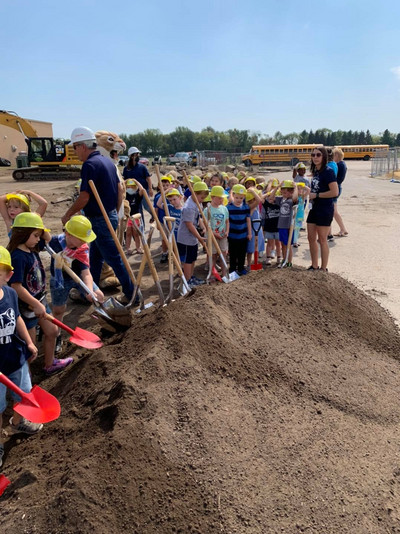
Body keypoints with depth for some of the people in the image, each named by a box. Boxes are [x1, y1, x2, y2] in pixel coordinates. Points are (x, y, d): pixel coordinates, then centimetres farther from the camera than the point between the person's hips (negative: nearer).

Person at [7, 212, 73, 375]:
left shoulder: (31, 249, 0)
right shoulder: (18, 257, -26)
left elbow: (48, 239, 18)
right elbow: (16, 287, -29)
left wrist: (40, 227, -2)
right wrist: (36, 305, -26)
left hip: (39, 301, 9)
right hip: (26, 306, -9)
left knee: (52, 331, 21)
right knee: (29, 343, 5)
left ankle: (50, 364, 42)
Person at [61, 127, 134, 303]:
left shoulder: (90, 164, -18)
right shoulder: (108, 161, 10)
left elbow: (84, 197, -22)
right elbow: (120, 189, 14)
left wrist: (67, 215, -9)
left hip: (100, 220, -10)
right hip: (110, 216, 10)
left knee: (114, 258, -1)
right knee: (95, 257, 20)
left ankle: (131, 294, 6)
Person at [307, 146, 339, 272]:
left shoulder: (328, 171, -14)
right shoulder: (315, 171, 11)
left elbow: (335, 192, -21)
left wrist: (316, 195, -16)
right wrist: (308, 192, 4)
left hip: (325, 209, -8)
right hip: (314, 208, 8)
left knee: (322, 240, 0)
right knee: (311, 238, 12)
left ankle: (324, 268, 13)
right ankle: (314, 266, 24)